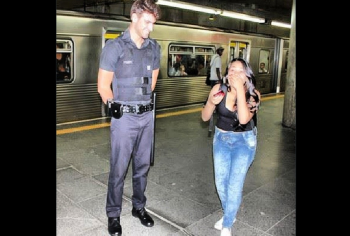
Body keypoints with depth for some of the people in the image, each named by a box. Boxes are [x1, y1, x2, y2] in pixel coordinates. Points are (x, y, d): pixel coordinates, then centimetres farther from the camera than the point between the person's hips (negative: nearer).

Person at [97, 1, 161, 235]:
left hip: (147, 116, 5)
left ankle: (139, 207, 32)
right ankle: (114, 214, 21)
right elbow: (103, 86, -5)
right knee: (119, 169, 4)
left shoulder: (154, 48, 6)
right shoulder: (115, 46, -8)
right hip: (124, 118, -4)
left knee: (143, 165, 14)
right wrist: (117, 109, -2)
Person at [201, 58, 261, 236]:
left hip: (244, 141, -3)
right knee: (221, 183, 11)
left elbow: (244, 119, -35)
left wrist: (240, 89, -35)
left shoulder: (253, 94, -18)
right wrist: (211, 102, -28)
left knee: (234, 185, -4)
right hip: (221, 139, 3)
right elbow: (205, 117, -8)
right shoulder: (219, 88, -14)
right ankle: (228, 214, 39)